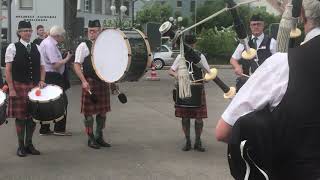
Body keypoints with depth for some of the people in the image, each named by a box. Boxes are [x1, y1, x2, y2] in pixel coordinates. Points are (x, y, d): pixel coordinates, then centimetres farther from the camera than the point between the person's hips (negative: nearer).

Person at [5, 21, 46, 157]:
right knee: (20, 116, 1)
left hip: (34, 86, 4)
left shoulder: (36, 47, 10)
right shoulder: (13, 47, -3)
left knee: (33, 116, 7)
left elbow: (42, 67, 16)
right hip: (19, 87, -4)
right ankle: (21, 146, 13)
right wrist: (11, 89, -13)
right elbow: (8, 70, -6)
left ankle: (29, 144, 21)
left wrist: (41, 81, -1)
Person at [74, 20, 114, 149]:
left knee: (103, 111, 11)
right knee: (89, 112, 0)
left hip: (104, 82, 6)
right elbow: (77, 65, -10)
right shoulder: (83, 46, -5)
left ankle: (99, 137, 23)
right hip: (90, 82, -6)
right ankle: (91, 139, 10)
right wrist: (84, 81, -20)